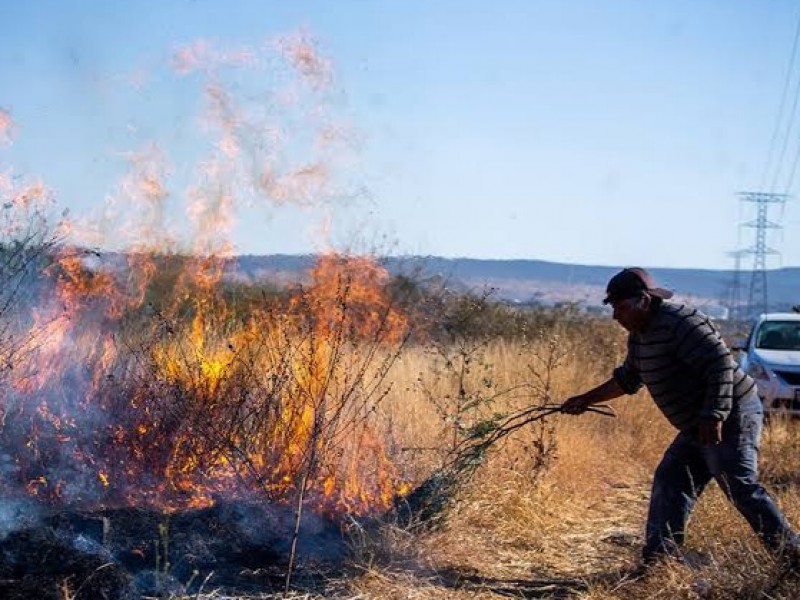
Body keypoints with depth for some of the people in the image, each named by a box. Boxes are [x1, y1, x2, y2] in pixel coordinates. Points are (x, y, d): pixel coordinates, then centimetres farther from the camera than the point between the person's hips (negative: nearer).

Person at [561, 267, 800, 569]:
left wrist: (714, 416, -29)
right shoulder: (640, 335, 13)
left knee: (742, 489, -15)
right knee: (669, 483, 8)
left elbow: (722, 364, -25)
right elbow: (627, 379, 27)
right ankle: (659, 560, 12)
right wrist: (586, 400, 25)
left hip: (731, 419, -10)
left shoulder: (681, 323, -19)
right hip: (696, 429, 10)